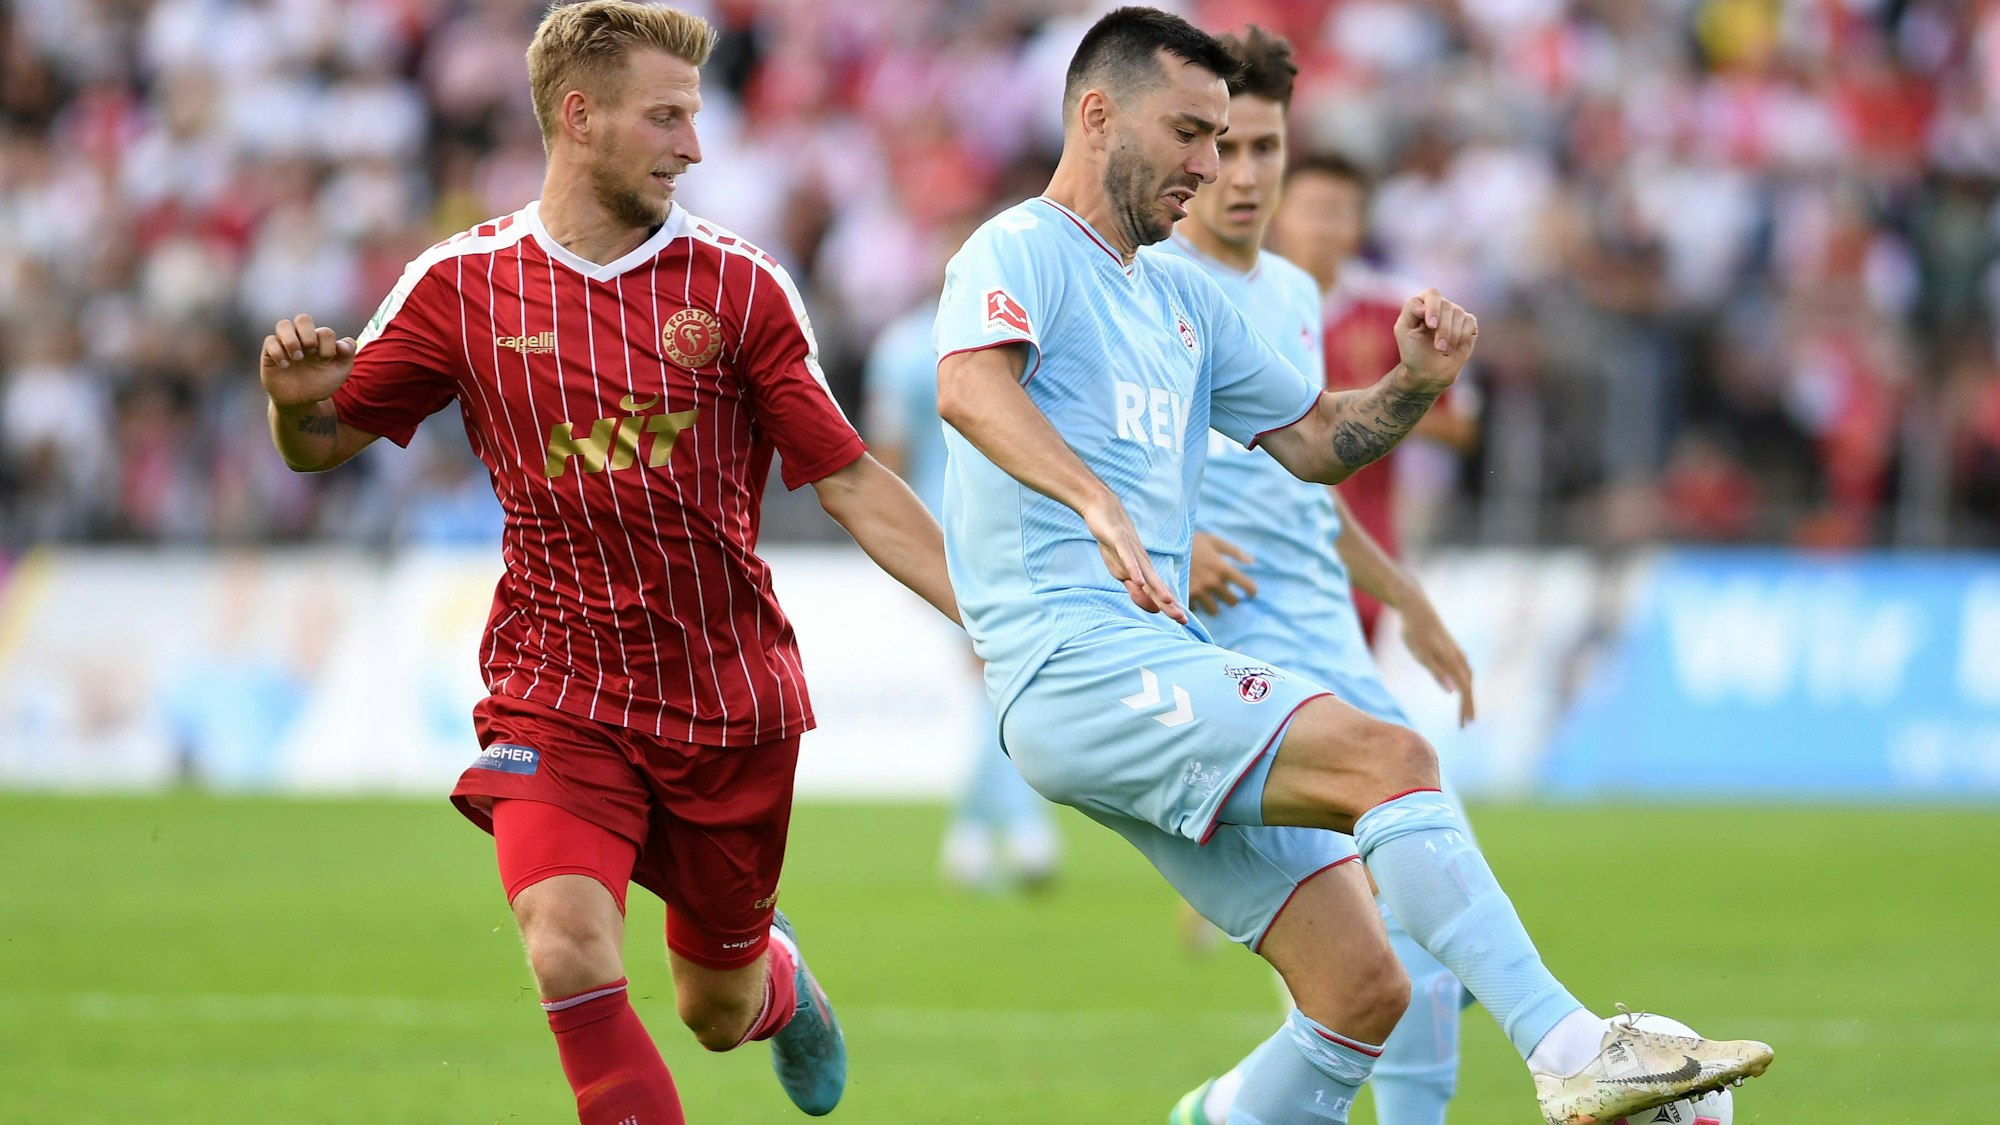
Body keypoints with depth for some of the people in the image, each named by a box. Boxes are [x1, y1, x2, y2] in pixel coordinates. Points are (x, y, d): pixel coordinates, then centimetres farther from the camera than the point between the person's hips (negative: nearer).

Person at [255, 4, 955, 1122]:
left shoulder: (738, 286, -4)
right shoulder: (464, 284, -4)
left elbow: (850, 482, -2)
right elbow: (321, 445, 5)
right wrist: (298, 399, -19)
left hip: (730, 695, 1)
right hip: (556, 691, -1)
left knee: (720, 1013, 15)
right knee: (571, 952, -27)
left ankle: (777, 974, 53)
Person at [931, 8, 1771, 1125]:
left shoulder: (1182, 298, 24)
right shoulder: (1019, 252, -2)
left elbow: (1315, 440, 30)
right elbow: (969, 384, -23)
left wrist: (1414, 384, 7)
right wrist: (1096, 501, -41)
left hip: (1166, 667, 9)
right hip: (1079, 661, -9)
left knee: (1365, 991, -1)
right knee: (1390, 758, -27)